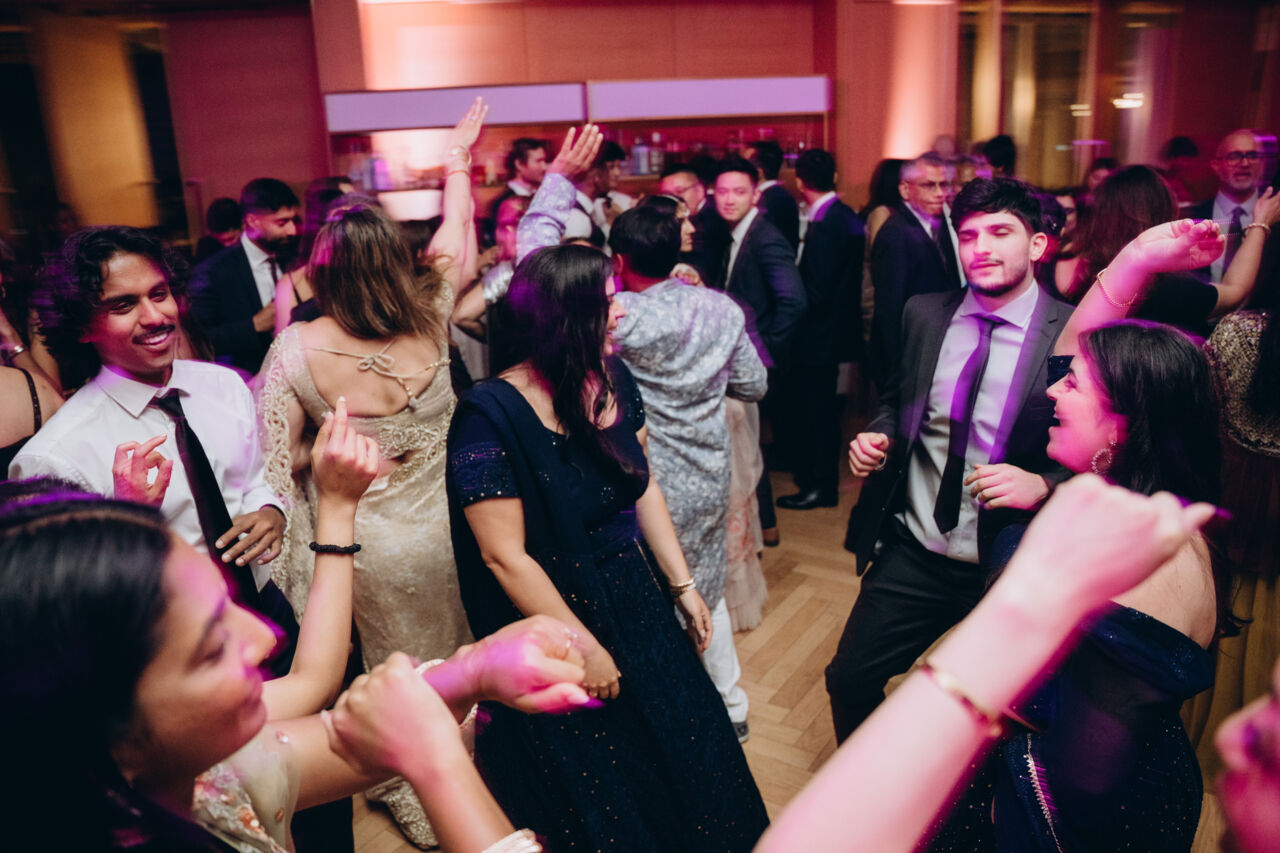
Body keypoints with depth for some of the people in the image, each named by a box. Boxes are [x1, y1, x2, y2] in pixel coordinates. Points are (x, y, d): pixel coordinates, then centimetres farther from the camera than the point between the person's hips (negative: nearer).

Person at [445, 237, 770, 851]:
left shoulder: (613, 379, -6)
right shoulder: (491, 415, -25)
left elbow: (643, 486, 4)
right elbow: (505, 556, -23)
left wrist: (683, 587, 4)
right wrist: (583, 645, -17)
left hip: (639, 608, 7)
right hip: (552, 620, -6)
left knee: (684, 760, 24)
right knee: (602, 801, 16)